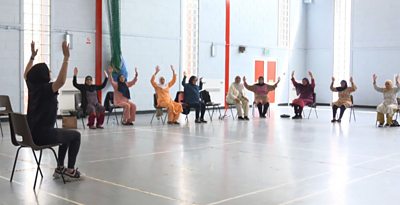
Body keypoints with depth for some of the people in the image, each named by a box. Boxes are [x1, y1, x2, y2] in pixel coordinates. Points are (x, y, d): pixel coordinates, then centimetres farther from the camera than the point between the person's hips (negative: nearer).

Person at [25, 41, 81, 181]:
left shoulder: (32, 87, 7)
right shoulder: (46, 89, -16)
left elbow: (26, 74, 29)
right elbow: (61, 81, -36)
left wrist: (32, 56, 28)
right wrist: (66, 57, -35)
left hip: (32, 134, 9)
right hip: (43, 135, -9)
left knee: (66, 134, 30)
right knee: (75, 135, 10)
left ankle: (60, 168, 29)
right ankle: (70, 171, 9)